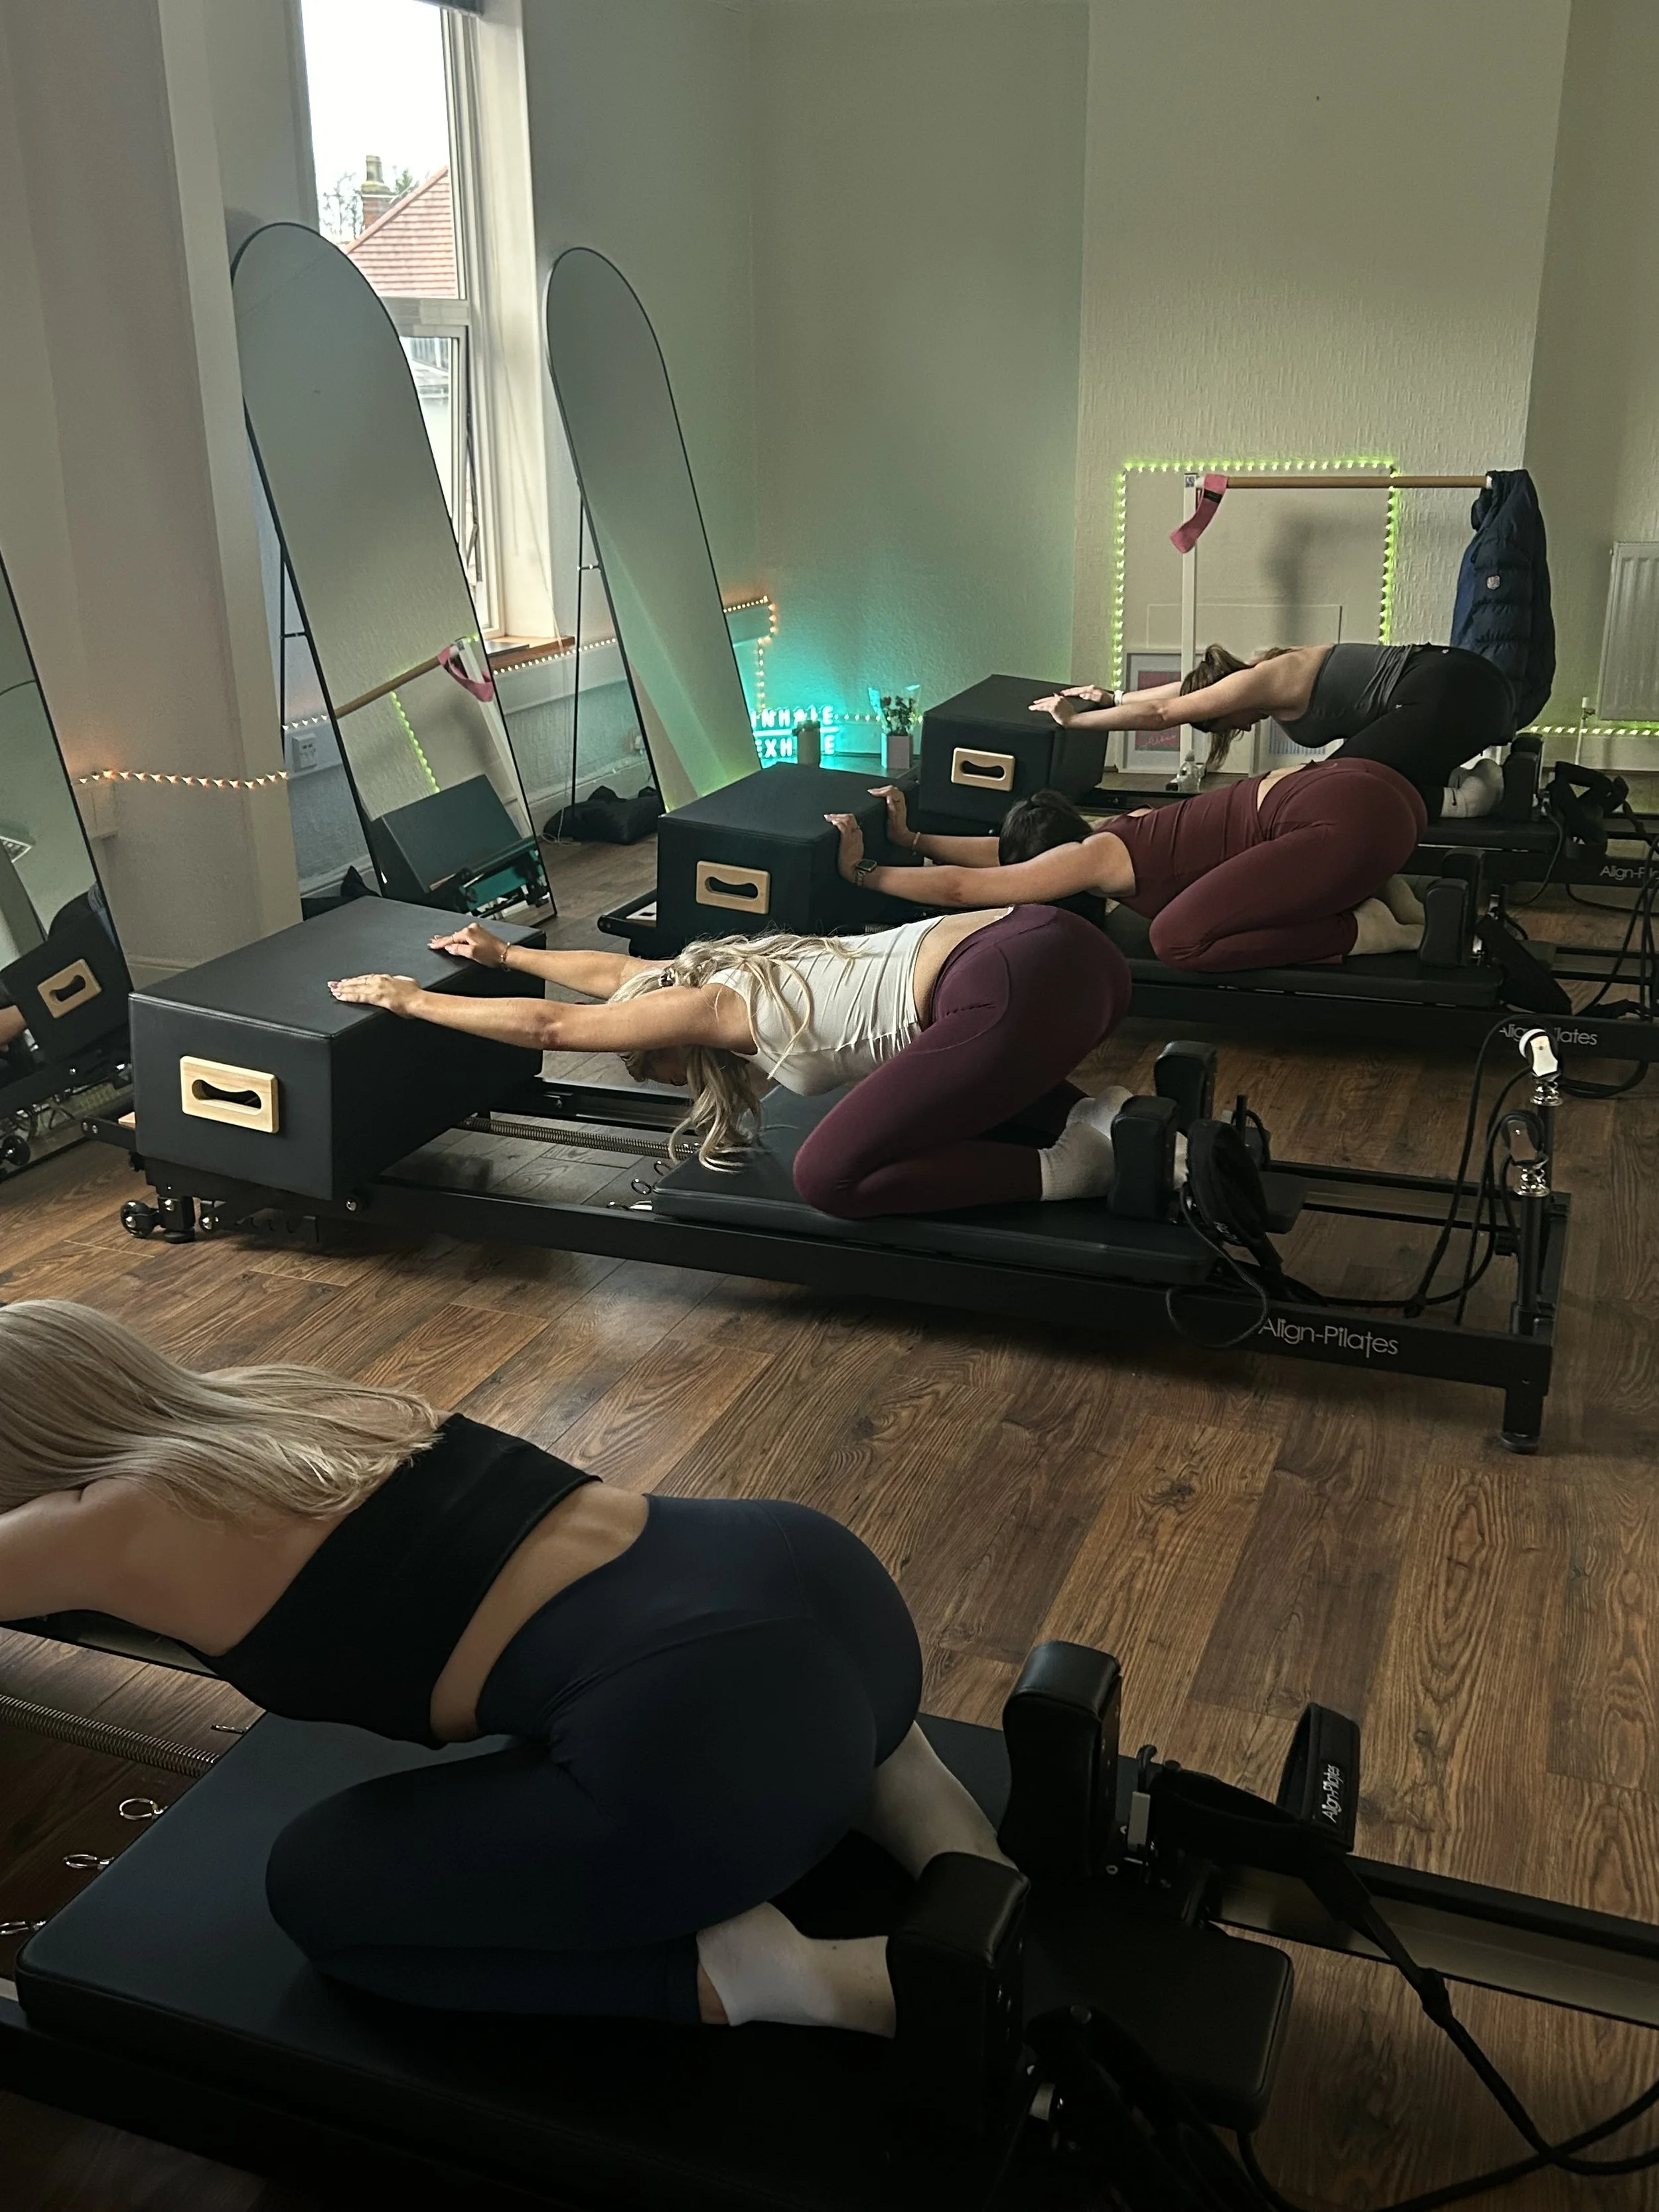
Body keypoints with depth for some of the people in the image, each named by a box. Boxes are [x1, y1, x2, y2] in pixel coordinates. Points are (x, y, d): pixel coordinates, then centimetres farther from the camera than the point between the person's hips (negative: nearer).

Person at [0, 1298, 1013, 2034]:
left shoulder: (103, 1531, 2)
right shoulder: (285, 1389, 22)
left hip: (715, 1741, -7)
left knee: (318, 1888, 12)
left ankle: (742, 1971, -1)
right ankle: (891, 1771, 15)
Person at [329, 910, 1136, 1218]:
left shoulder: (711, 1006, 2)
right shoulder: (742, 970, 26)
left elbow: (550, 1025, 7)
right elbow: (617, 971, 40)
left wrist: (414, 999, 17)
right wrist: (506, 954, 49)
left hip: (1010, 992, -10)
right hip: (1060, 944, 10)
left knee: (829, 1178, -4)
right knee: (947, 1097, 35)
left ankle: (1063, 1169, -6)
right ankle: (1092, 1116, 12)